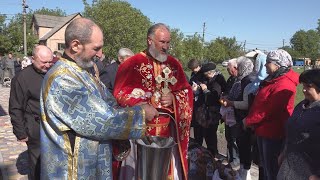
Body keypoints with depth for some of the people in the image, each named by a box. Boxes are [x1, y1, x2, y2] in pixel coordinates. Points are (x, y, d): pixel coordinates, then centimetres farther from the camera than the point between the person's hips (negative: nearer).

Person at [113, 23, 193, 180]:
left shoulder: (174, 64, 7)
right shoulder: (131, 64, -7)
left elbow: (187, 91, 9)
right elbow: (120, 94, -10)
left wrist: (173, 98, -11)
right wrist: (149, 100, -19)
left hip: (168, 130, 4)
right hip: (139, 129, -4)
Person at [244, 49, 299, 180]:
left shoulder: (284, 85, -23)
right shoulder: (273, 79, 10)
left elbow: (269, 110, -26)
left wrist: (248, 120, -14)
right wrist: (252, 121, 5)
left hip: (273, 133, -9)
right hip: (264, 130, 10)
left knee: (272, 169, 7)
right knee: (265, 164, 24)